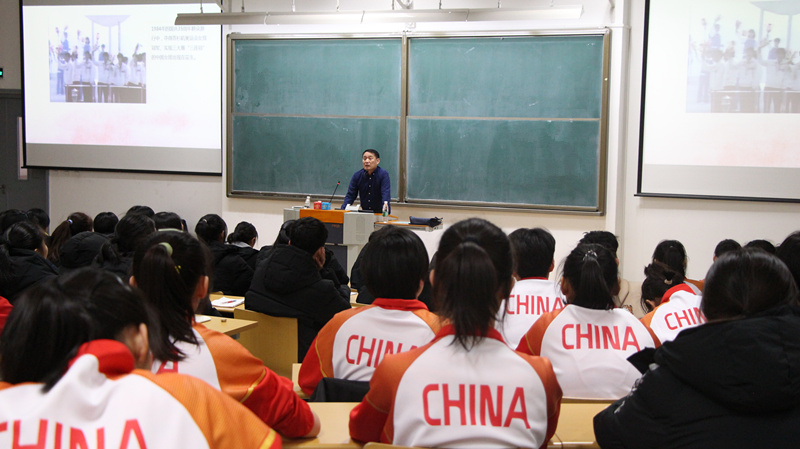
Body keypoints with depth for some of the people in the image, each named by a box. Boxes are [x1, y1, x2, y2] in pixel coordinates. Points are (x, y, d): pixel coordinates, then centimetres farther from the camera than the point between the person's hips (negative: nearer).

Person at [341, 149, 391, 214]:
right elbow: (350, 195, 1)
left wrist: (385, 203, -42)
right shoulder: (357, 176, 0)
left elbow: (386, 193, -22)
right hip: (364, 213, 3)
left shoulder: (383, 174, -11)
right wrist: (343, 209, -15)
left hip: (380, 213, -3)